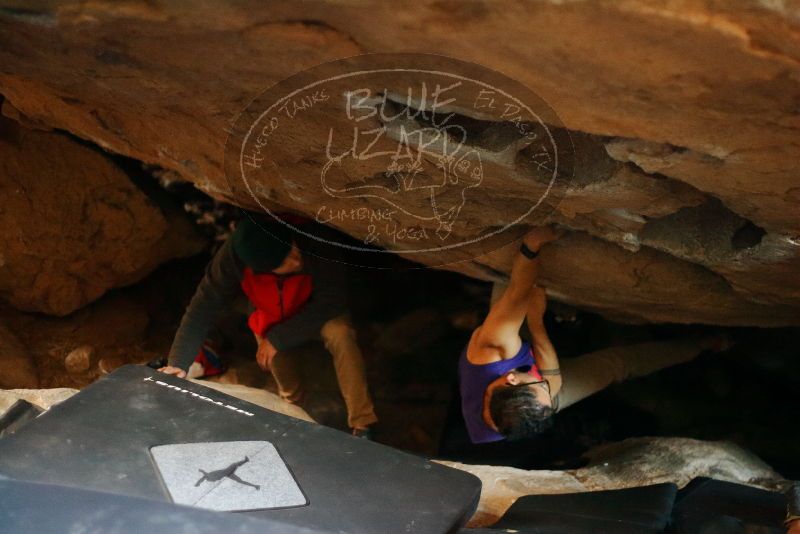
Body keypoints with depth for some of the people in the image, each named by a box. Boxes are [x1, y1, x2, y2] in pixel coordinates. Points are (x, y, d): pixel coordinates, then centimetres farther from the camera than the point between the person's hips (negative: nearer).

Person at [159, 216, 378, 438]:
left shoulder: (314, 241, -41)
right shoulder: (234, 255, -36)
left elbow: (331, 300, -32)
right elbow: (203, 306, -31)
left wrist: (277, 338, -32)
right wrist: (179, 362, -40)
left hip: (316, 310, -3)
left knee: (340, 334, -29)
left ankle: (361, 426, -21)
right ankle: (294, 404, 20)